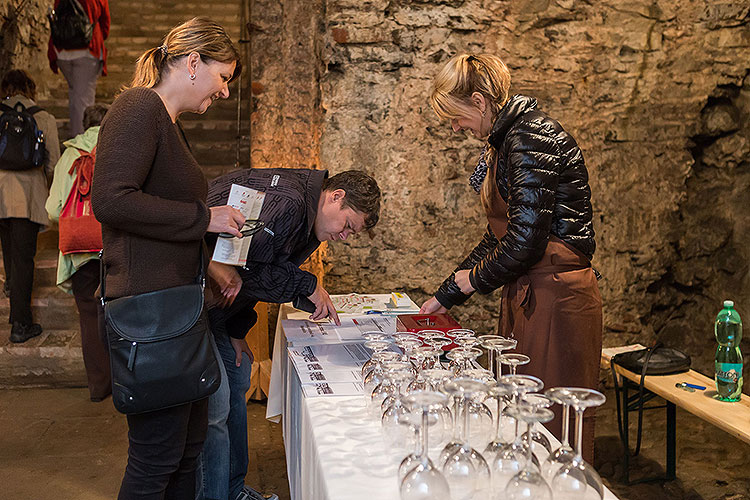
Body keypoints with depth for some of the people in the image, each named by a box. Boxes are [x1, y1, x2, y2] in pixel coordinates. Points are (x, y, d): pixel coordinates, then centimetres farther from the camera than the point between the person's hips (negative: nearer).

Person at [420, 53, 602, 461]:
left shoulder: (530, 139, -15)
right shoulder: (506, 141, 16)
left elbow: (526, 238, -21)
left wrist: (476, 278, -3)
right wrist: (447, 294, 19)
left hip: (556, 300, -10)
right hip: (526, 297, 10)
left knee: (554, 425, 0)